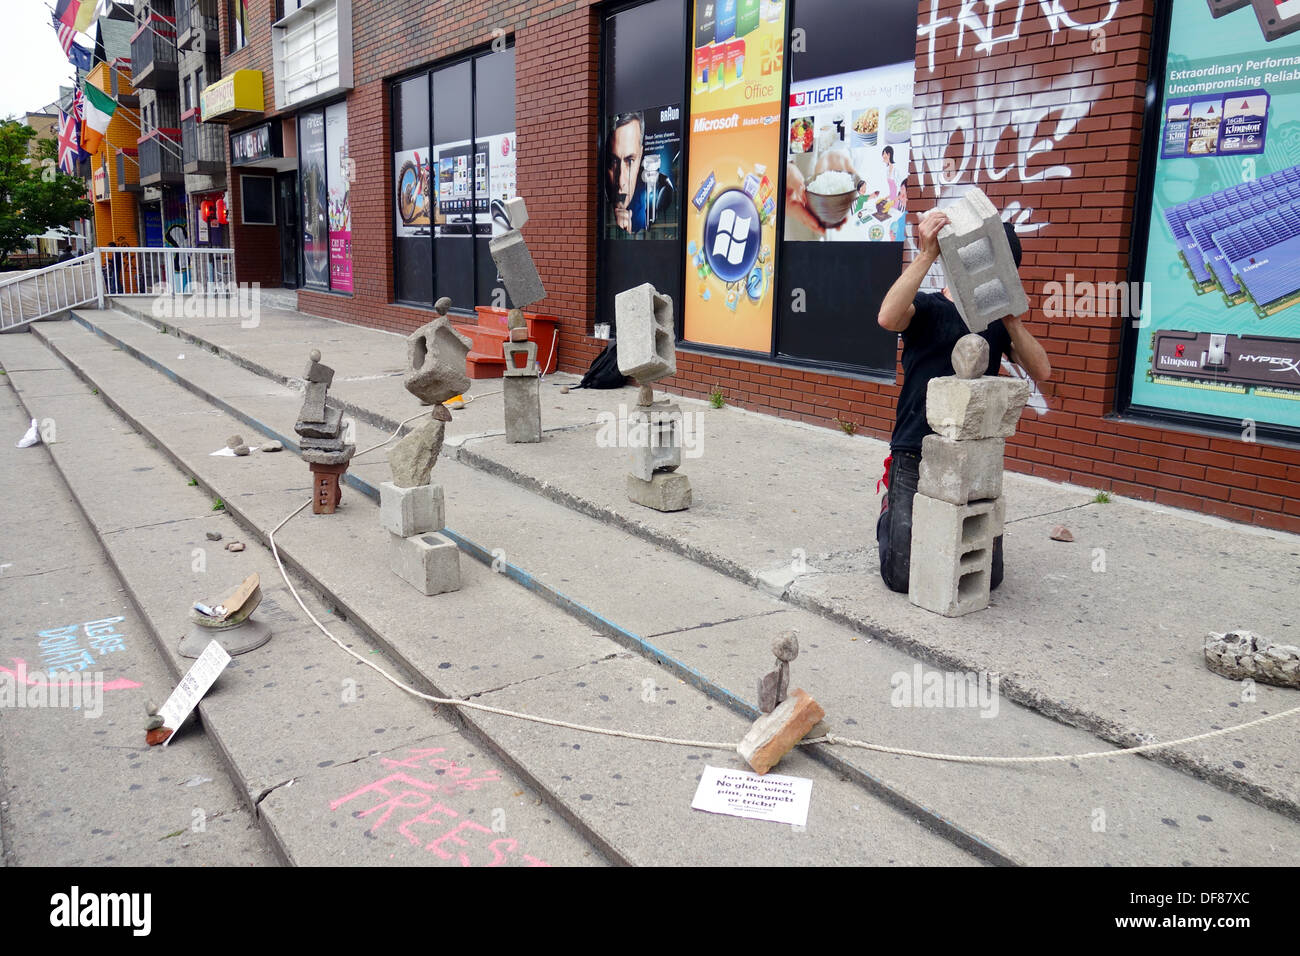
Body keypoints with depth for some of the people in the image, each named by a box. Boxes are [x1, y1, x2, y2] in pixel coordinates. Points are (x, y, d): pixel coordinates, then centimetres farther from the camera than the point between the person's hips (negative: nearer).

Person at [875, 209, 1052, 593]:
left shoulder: (998, 321, 11)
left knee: (987, 577, 3)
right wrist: (927, 254, -27)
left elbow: (1041, 371, -2)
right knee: (903, 576, -4)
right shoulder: (928, 308, -1)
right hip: (916, 457, -4)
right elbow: (888, 317, -26)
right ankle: (890, 515, 28)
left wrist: (1010, 319, -12)